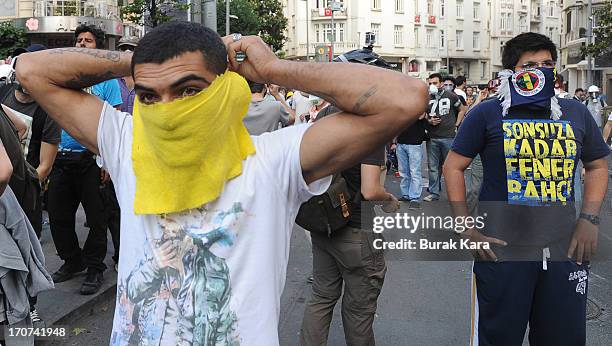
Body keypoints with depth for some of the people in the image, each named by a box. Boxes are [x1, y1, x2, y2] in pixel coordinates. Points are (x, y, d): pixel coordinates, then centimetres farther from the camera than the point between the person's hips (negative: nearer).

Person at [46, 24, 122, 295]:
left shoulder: (106, 79, -1)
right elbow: (53, 115, 14)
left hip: (92, 158, -5)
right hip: (63, 158, 5)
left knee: (96, 217, 3)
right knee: (58, 214, 10)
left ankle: (95, 268, 16)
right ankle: (72, 260, 28)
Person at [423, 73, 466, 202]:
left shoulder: (451, 96, 0)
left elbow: (462, 110, 12)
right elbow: (423, 116, 16)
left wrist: (456, 125, 4)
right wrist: (429, 121, -5)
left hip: (448, 137, -3)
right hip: (432, 138, 3)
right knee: (433, 166, 7)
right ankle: (434, 193, 16)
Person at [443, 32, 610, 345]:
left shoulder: (575, 113, 8)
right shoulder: (487, 114, -3)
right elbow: (454, 166, 0)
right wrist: (465, 227, -8)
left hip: (565, 249, 4)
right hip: (502, 249, -3)